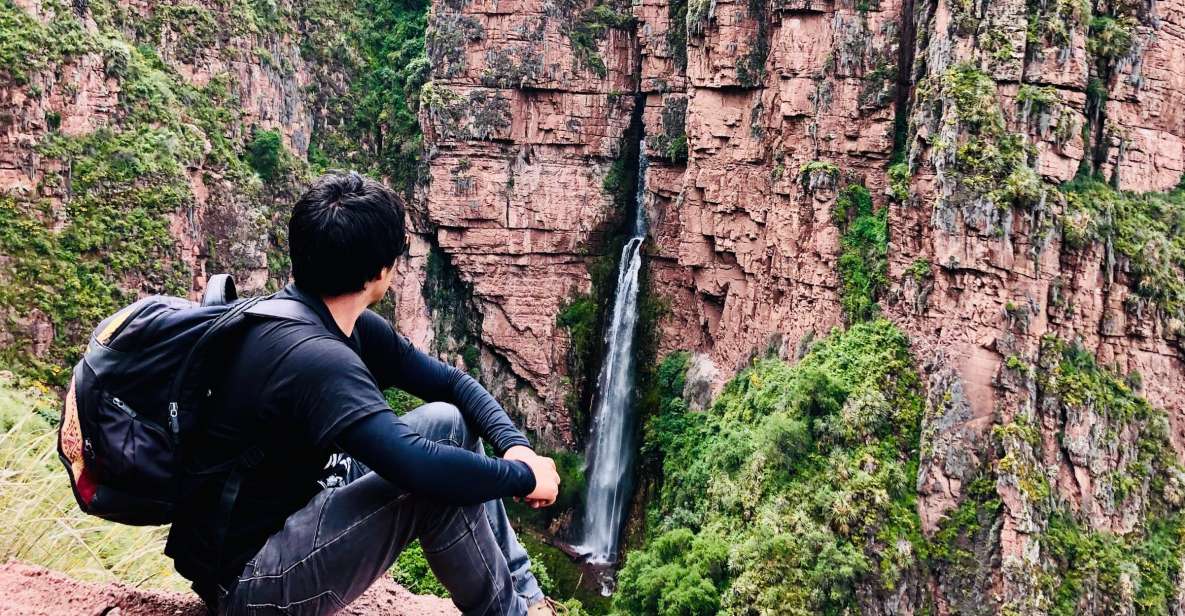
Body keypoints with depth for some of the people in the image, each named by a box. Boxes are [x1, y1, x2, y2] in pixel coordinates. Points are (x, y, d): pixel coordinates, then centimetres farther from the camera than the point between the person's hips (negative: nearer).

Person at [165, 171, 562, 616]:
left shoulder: (349, 326, 0)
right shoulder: (313, 356, -30)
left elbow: (452, 383, 6)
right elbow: (416, 466, -40)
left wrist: (515, 445, -11)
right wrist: (525, 476, -25)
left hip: (293, 509, 10)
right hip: (247, 579, -10)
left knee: (448, 422, 2)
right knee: (438, 479, -23)